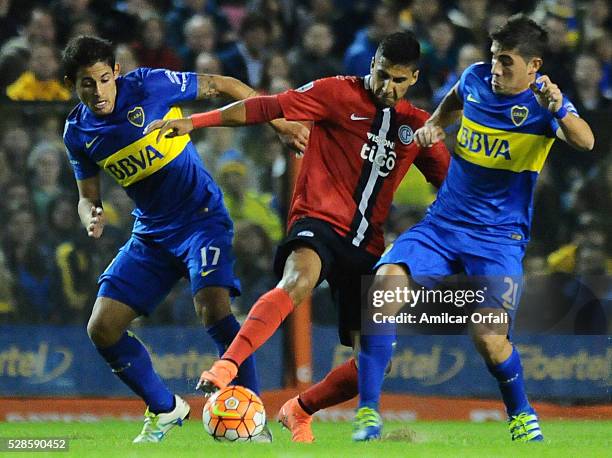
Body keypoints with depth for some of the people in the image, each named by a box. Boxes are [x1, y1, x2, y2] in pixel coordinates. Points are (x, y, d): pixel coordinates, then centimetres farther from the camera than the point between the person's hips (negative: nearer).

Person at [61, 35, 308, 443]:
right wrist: (92, 216, -15)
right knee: (102, 329, -4)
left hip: (201, 216, -5)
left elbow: (223, 86, -3)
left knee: (213, 307, -28)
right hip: (152, 233, 5)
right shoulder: (78, 133, -1)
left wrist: (279, 120, -2)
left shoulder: (149, 85, -15)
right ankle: (165, 409, 18)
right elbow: (88, 196, 10)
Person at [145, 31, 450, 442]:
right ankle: (225, 369, -48)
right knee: (299, 281, -40)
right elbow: (265, 108, -7)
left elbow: (453, 182, 22)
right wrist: (193, 122, -14)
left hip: (367, 246, 5)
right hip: (320, 223, -5)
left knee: (373, 358, -1)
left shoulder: (416, 125, 13)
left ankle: (300, 411, 25)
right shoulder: (337, 94, -1)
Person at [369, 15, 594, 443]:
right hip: (443, 224, 4)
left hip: (499, 238, -4)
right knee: (386, 281, -22)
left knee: (489, 339, -18)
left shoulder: (543, 101, -12)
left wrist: (558, 110, -52)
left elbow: (585, 141, -33)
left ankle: (522, 415, 15)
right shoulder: (476, 78, 1)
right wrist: (435, 123, 7)